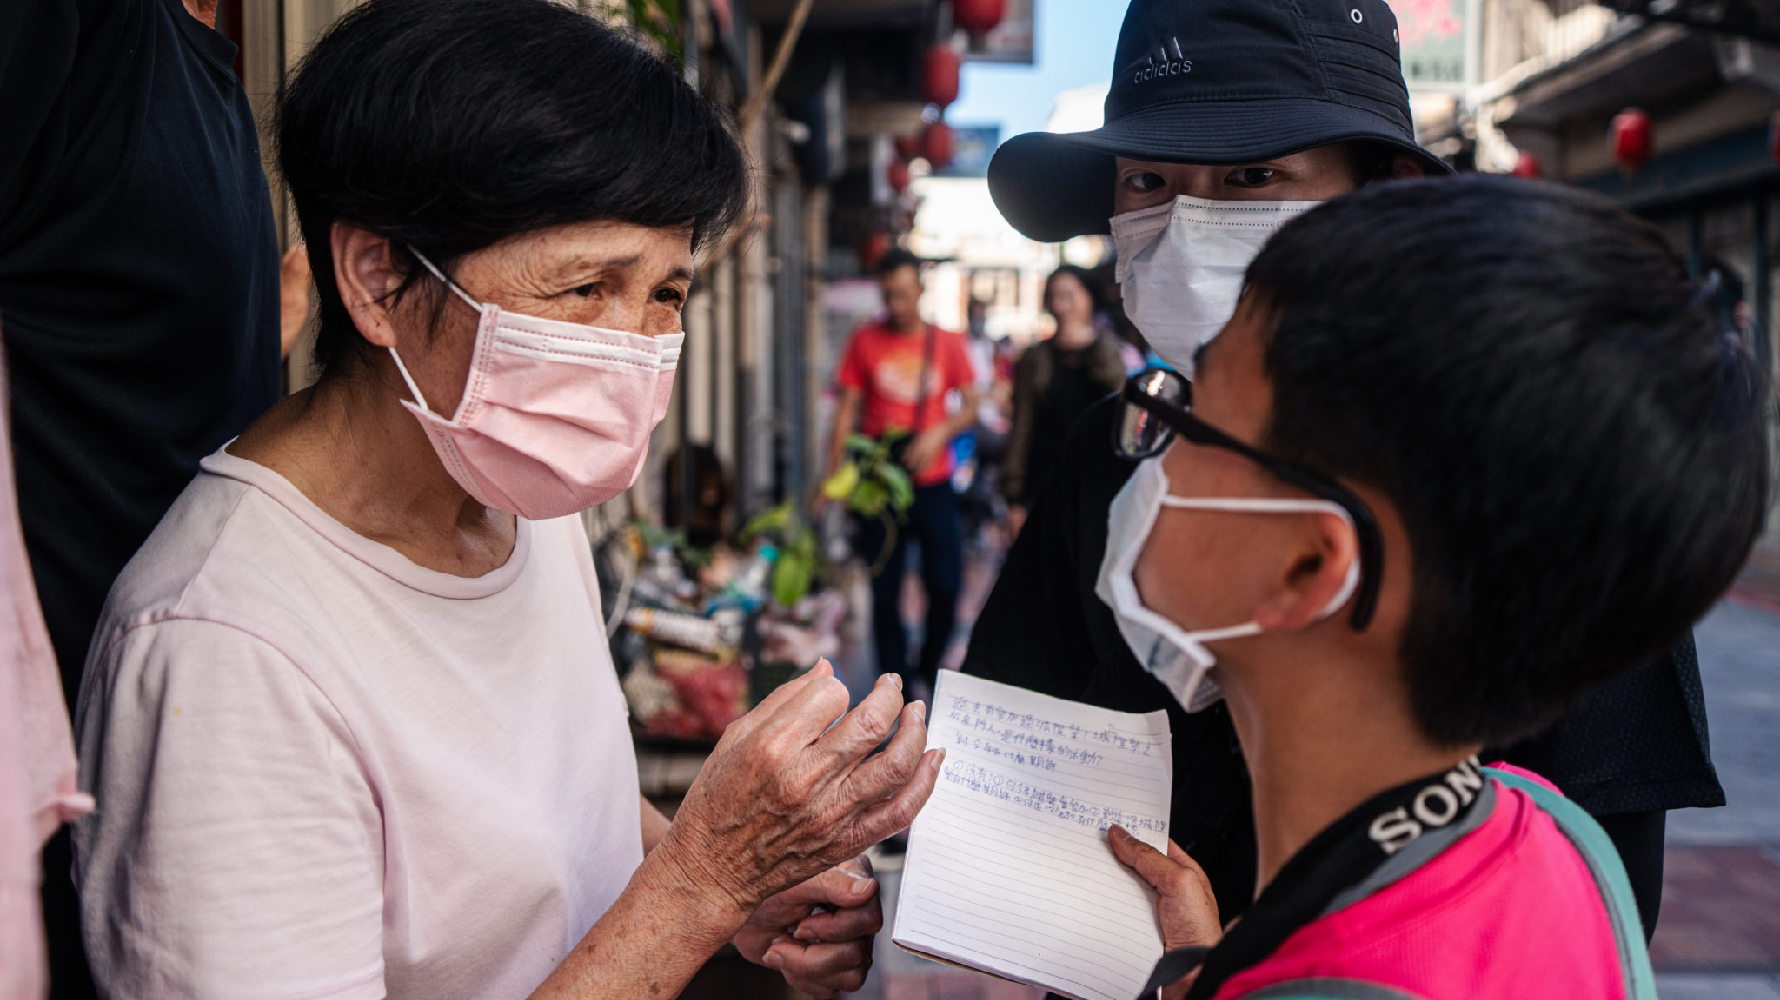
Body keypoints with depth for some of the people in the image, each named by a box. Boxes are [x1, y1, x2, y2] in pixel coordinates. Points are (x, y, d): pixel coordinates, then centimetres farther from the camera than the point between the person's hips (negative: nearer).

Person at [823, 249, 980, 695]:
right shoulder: (865, 340, 3)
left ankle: (929, 669, 25)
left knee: (946, 586, -1)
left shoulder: (946, 342, 4)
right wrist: (834, 475, -6)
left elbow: (970, 405, 7)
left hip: (933, 483, 1)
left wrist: (938, 433, -13)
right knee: (885, 591, 2)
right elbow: (846, 410, 2)